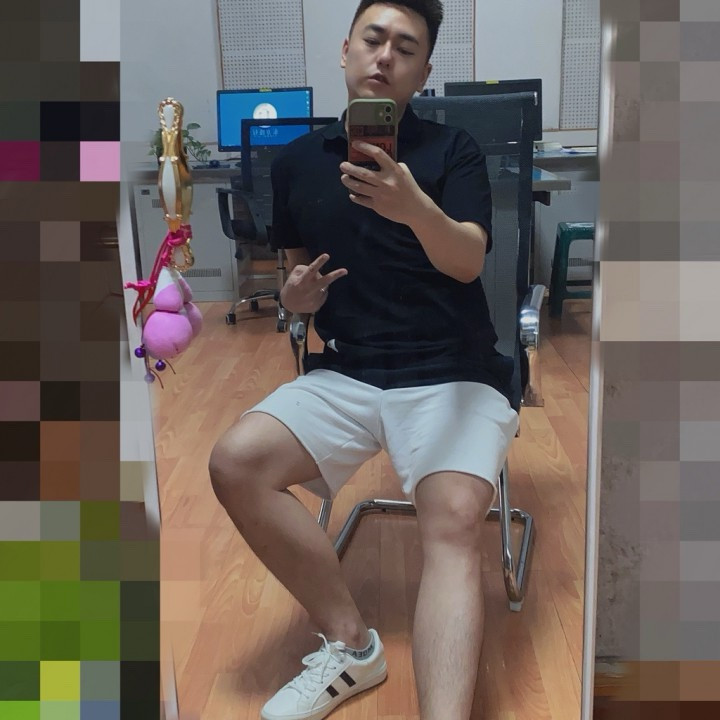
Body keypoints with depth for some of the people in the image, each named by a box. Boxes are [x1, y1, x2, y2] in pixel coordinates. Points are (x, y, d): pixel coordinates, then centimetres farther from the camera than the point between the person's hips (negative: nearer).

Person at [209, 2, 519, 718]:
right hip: (343, 372, 3)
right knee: (235, 462, -22)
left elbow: (468, 261, -12)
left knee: (454, 521, -29)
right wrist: (295, 293, -2)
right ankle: (349, 644, -7)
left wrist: (414, 209, -34)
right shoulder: (297, 160, 12)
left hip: (451, 374, -3)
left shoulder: (452, 149, 3)